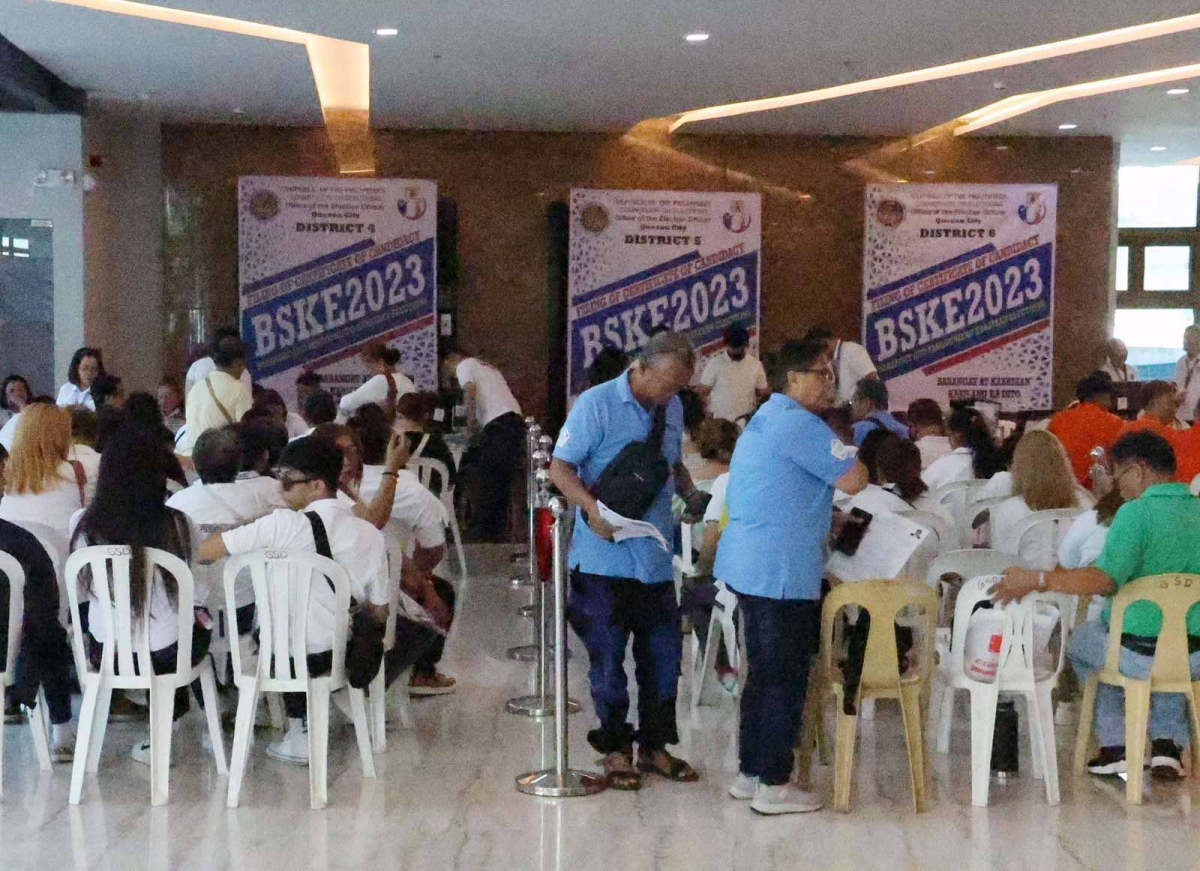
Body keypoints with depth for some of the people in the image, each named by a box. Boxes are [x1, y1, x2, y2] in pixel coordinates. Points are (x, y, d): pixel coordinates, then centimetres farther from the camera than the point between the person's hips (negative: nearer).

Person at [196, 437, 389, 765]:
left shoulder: (284, 524, -19)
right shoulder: (370, 535, -7)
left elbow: (203, 552, -14)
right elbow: (378, 614, 1)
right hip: (340, 652, 3)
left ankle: (302, 734, 30)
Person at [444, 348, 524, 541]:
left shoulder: (464, 366, 8)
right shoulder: (488, 367, 33)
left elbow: (470, 391, -11)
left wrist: (470, 419, -3)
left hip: (498, 424, -8)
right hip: (516, 420, 8)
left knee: (489, 479, -7)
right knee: (503, 480, 9)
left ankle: (483, 529, -6)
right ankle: (499, 530, 10)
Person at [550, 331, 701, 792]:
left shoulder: (672, 409, 9)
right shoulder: (596, 404, -11)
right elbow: (560, 467, -12)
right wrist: (593, 509, -26)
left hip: (655, 555, 6)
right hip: (605, 556, -6)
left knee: (663, 654, 10)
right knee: (608, 657, 4)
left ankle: (654, 745, 25)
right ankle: (615, 749, 19)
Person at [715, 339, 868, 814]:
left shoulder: (764, 420, 17)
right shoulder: (799, 424, -16)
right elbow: (854, 479, -17)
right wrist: (848, 447, 0)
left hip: (749, 565, 10)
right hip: (780, 574, -10)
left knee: (764, 673, 17)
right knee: (786, 678, -2)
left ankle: (750, 773, 24)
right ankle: (774, 785, 5)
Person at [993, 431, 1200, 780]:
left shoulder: (1137, 512, -17)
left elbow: (1105, 580, -28)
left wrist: (1036, 580, -28)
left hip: (1140, 654, -5)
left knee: (1079, 640, 26)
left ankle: (1115, 747, 22)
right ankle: (1168, 742, 27)